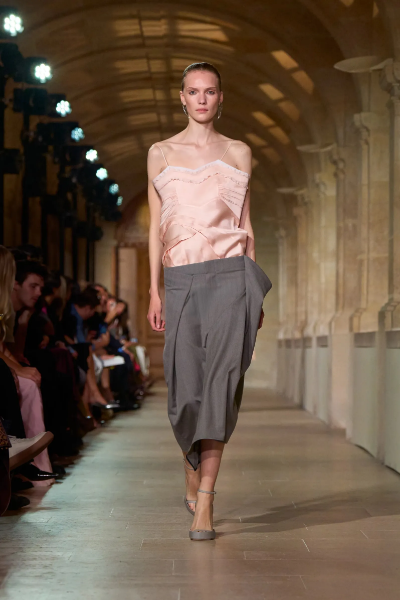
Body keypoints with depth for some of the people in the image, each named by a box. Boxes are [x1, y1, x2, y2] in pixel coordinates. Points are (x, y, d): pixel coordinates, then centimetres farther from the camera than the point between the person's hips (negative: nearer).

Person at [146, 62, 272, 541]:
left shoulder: (238, 153, 10)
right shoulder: (161, 154, 11)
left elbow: (246, 227, 11)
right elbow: (155, 227, 9)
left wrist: (255, 291, 6)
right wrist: (154, 292, 3)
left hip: (229, 276, -1)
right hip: (181, 280, 1)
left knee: (219, 383, -10)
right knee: (185, 386, 1)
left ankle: (204, 503, -9)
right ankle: (193, 473, 30)